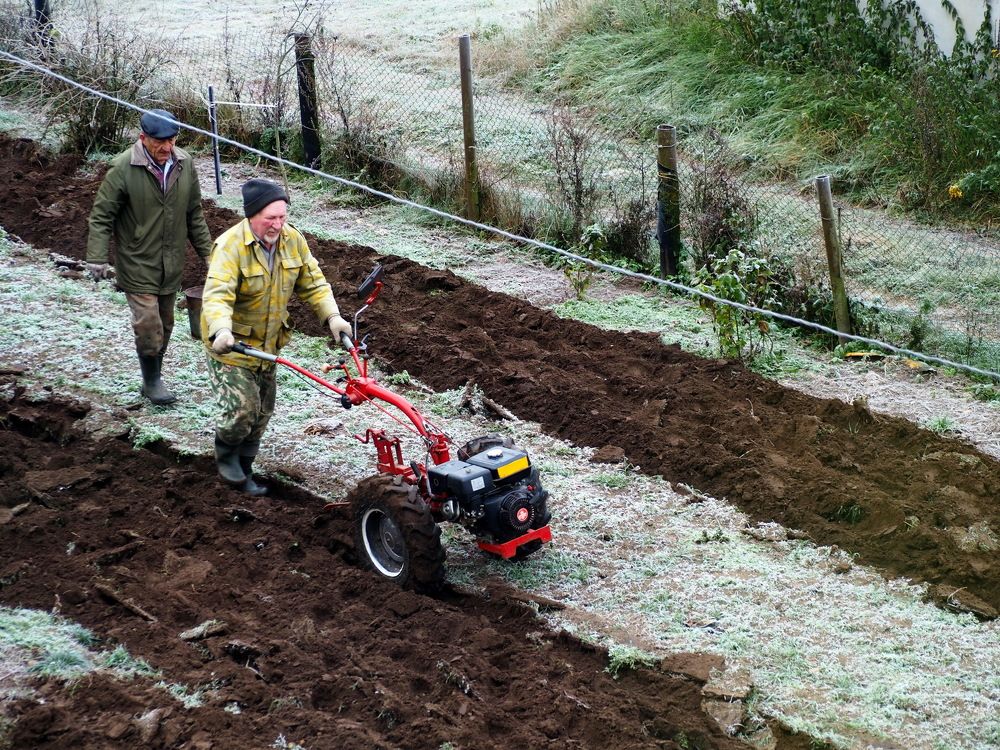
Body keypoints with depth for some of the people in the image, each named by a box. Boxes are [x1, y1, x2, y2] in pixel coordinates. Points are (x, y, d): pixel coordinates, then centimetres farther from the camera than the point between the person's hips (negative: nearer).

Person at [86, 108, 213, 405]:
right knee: (148, 325, -8)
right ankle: (152, 381, 11)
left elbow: (194, 215, 12)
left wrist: (207, 252, 12)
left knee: (164, 325, 13)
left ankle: (153, 379, 28)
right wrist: (97, 259, -18)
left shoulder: (184, 164, -1)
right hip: (137, 265, -5)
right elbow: (101, 216, -11)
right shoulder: (123, 168, -16)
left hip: (172, 266, 5)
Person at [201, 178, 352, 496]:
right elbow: (217, 294, -38)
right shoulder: (230, 246, -26)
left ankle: (242, 470, 31)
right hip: (231, 345, -6)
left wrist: (332, 315, -15)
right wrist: (221, 330, -55)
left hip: (267, 344, 6)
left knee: (262, 413, 13)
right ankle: (226, 455, 18)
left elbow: (313, 283, 0)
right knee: (242, 409, -13)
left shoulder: (292, 240, -7)